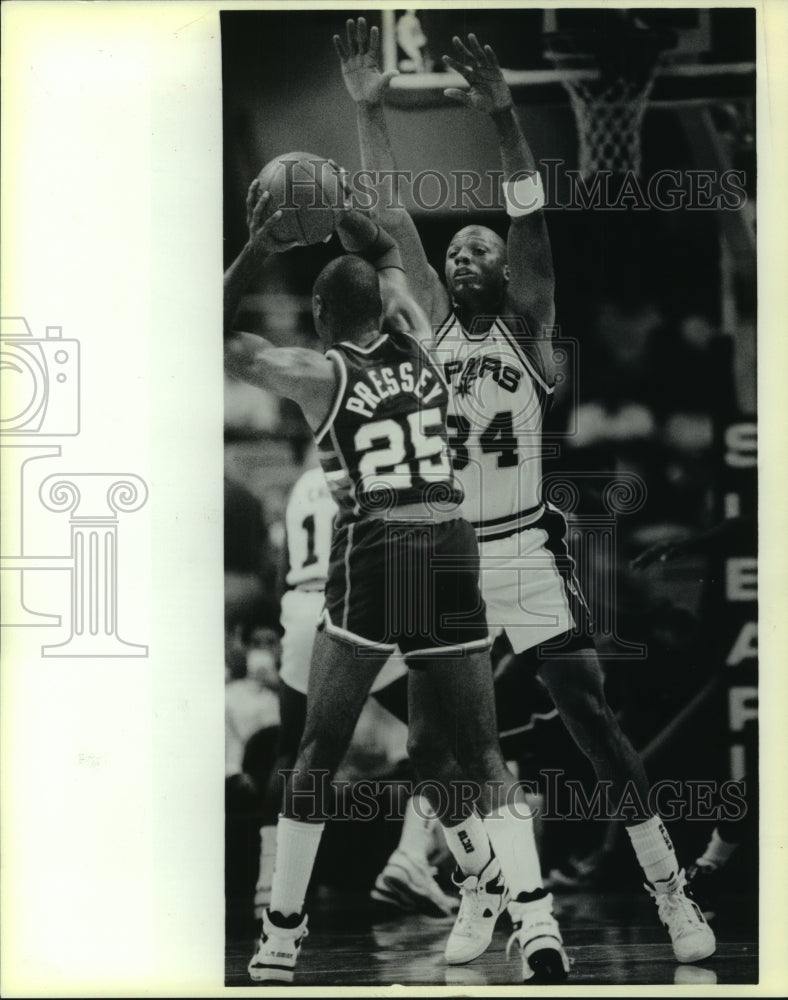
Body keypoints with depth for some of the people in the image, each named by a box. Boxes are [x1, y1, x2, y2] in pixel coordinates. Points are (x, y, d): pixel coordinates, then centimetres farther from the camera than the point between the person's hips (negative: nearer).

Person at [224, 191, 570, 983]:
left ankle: (280, 940, 9)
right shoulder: (416, 347, 13)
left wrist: (254, 252, 5)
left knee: (318, 753, 7)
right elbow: (388, 258, 32)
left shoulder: (319, 374, 1)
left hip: (372, 561, -4)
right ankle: (538, 922, -11)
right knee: (473, 751, 6)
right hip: (453, 554, 4)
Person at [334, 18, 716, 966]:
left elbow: (532, 223, -13)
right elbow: (391, 217, 3)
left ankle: (672, 894, -8)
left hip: (525, 551, -4)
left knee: (591, 718, -10)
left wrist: (506, 121, -28)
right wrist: (369, 110, -8)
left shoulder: (527, 327, 2)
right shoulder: (433, 325, 11)